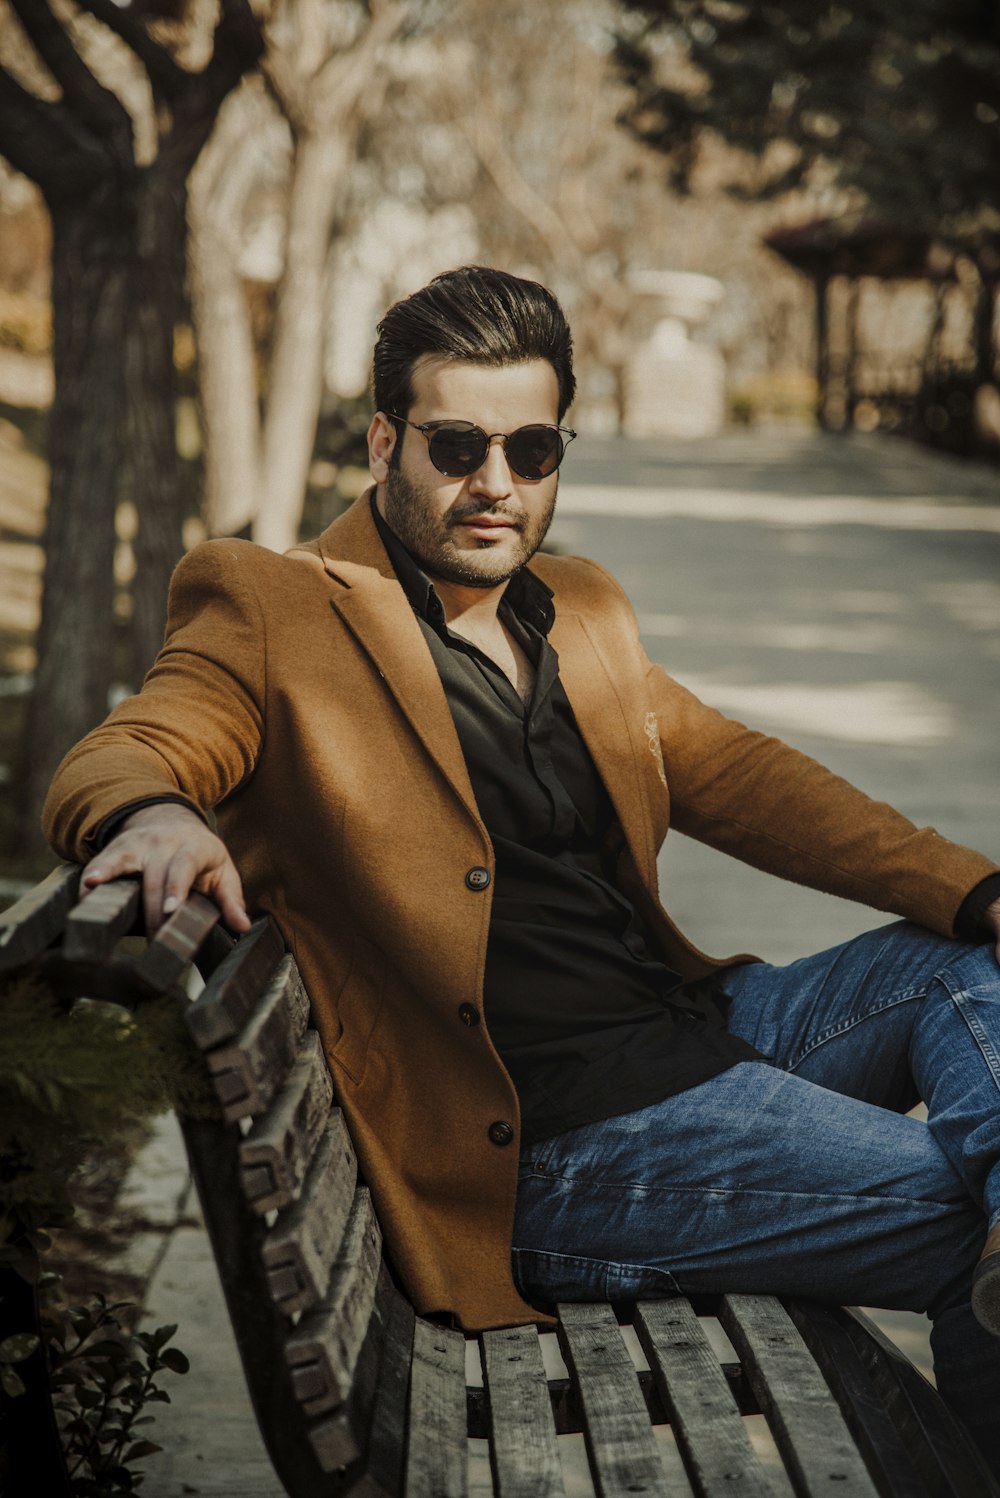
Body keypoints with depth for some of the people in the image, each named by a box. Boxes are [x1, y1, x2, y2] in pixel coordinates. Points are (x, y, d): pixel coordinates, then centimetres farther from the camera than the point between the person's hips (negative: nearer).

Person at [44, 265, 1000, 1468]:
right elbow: (106, 764, -11)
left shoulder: (584, 612, 18)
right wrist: (152, 814, -39)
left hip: (693, 1024, 8)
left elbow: (730, 771, 14)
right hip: (547, 1142, -8)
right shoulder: (275, 614, -2)